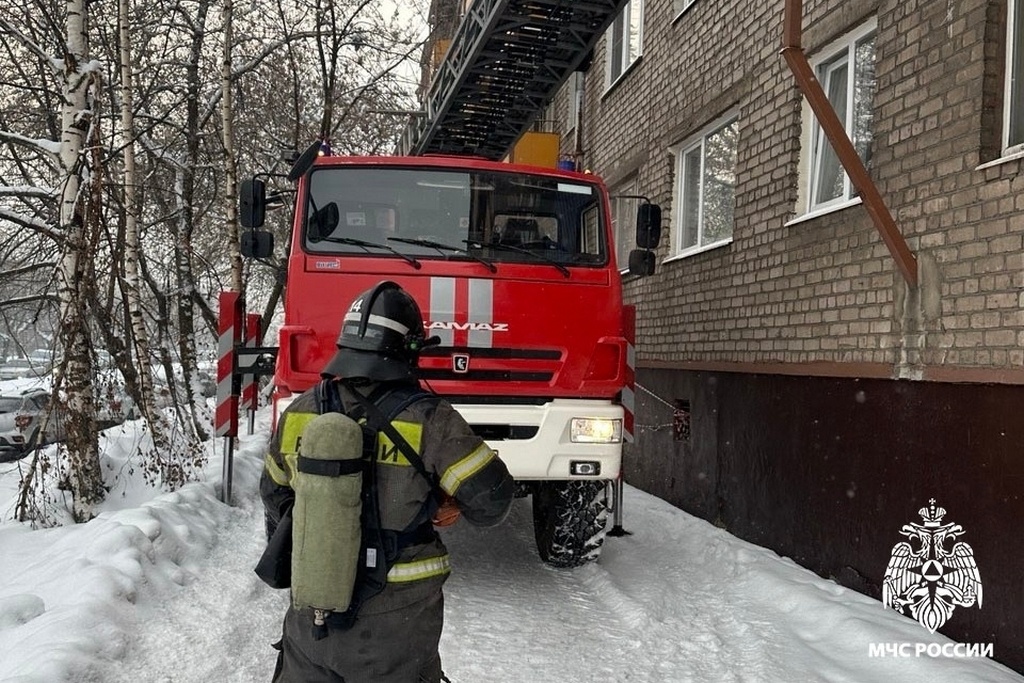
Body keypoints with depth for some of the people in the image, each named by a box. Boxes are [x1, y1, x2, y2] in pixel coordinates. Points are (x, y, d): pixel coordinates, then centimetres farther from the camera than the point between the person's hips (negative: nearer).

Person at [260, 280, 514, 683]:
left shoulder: (300, 412, -5)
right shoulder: (429, 420, -20)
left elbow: (275, 493, 10)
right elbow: (492, 495, -15)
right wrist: (458, 504, 7)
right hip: (397, 617, -3)